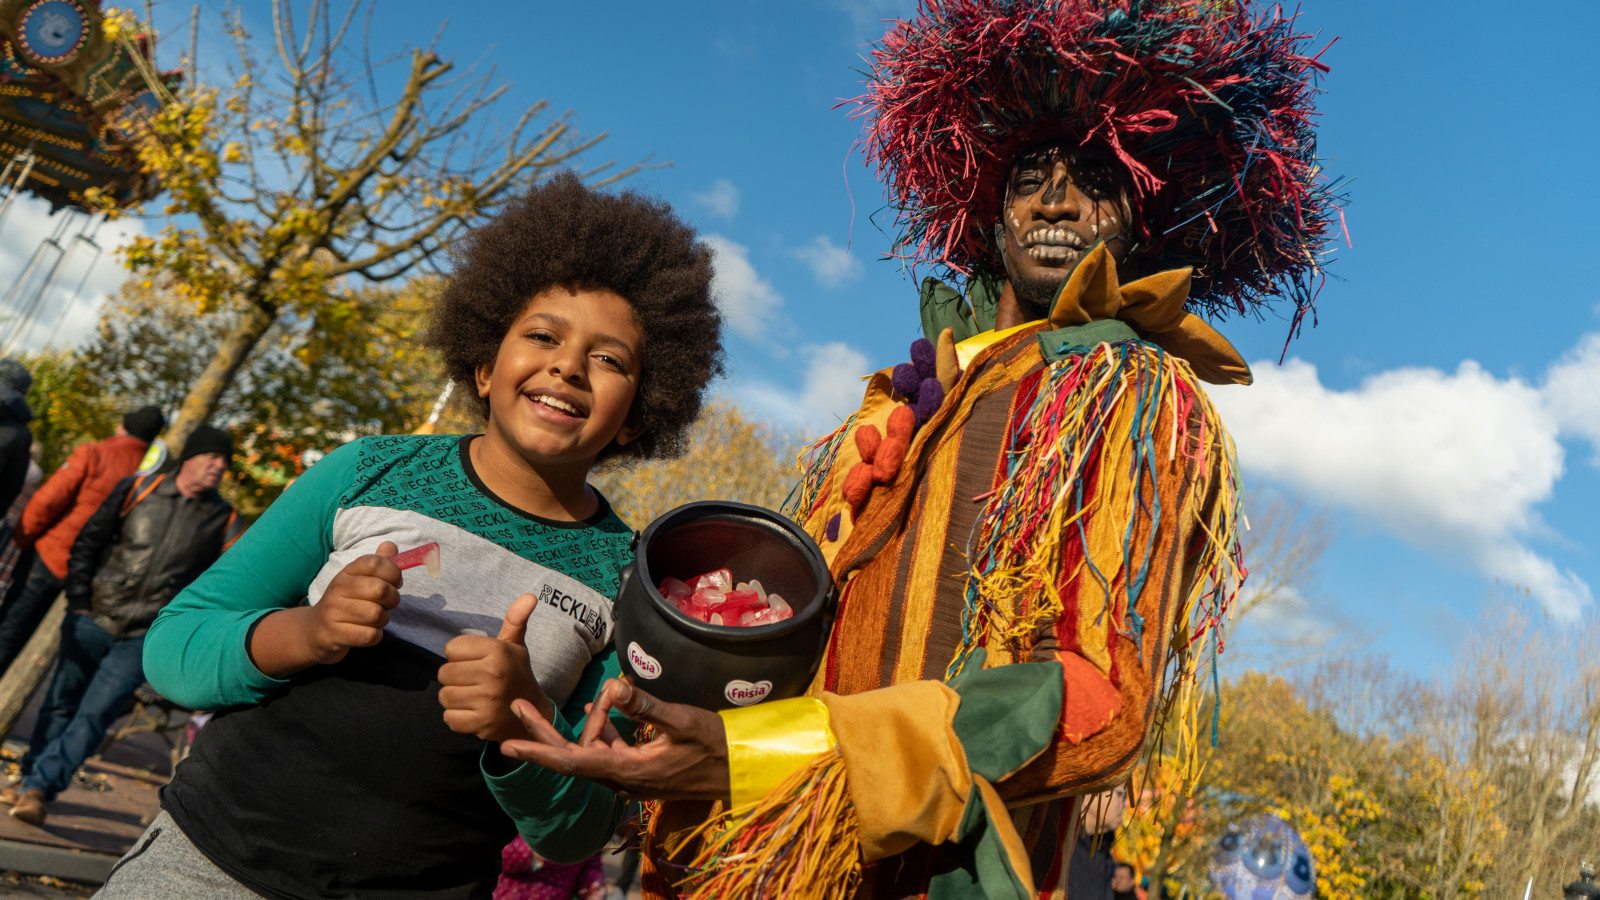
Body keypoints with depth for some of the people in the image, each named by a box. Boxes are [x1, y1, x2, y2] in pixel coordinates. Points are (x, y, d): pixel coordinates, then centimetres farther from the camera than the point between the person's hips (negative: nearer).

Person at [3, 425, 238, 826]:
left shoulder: (224, 520, -3)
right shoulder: (137, 489, -1)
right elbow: (88, 542, 6)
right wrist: (79, 601, 1)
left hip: (144, 639, -1)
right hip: (93, 621, 1)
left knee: (95, 714, -6)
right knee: (60, 703, 13)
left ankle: (39, 786, 3)